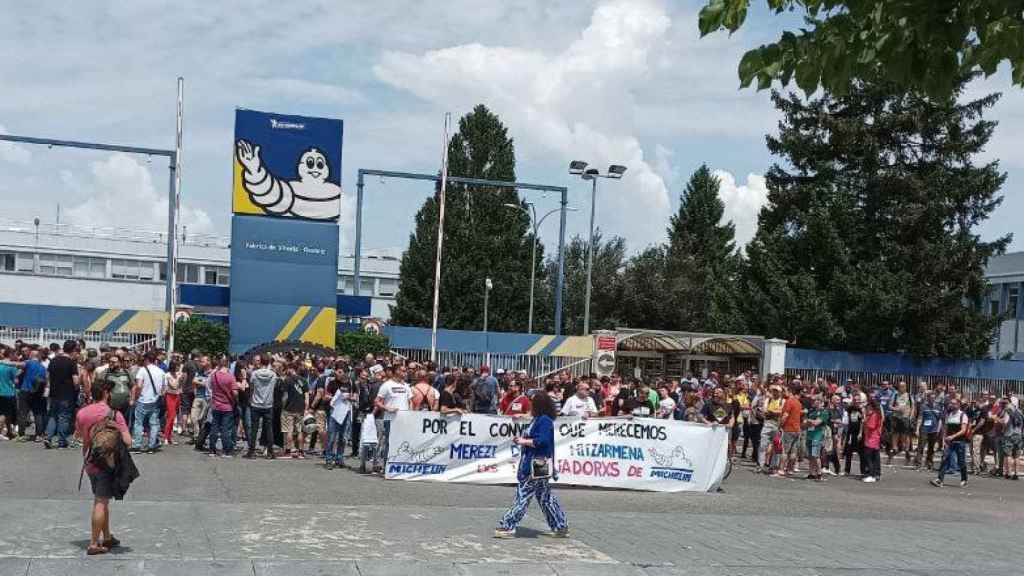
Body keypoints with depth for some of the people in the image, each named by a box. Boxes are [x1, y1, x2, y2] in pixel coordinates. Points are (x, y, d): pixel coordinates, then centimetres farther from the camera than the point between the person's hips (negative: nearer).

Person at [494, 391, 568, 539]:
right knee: (545, 497, 15)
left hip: (537, 467, -11)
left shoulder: (544, 420, -17)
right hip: (536, 465, 11)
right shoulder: (540, 419, 16)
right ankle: (561, 527, 20)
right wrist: (523, 440, 9)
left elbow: (541, 441, -25)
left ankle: (508, 527, -3)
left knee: (522, 495, -6)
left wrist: (524, 441, -15)